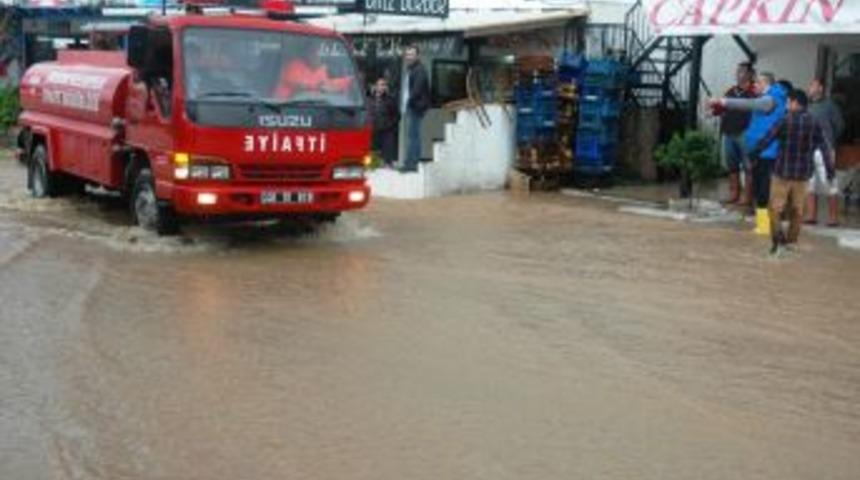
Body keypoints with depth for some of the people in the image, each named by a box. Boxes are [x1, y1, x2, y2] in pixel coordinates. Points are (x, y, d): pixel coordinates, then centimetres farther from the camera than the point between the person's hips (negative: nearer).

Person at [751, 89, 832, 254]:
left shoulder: (785, 121, -10)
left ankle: (778, 238, -10)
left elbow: (766, 140, -8)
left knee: (776, 207, 2)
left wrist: (752, 153, 4)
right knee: (797, 208, 13)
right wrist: (830, 169, 10)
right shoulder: (815, 123, 2)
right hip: (803, 173, 4)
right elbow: (824, 147, 4)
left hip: (783, 171, -4)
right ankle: (792, 240, 18)